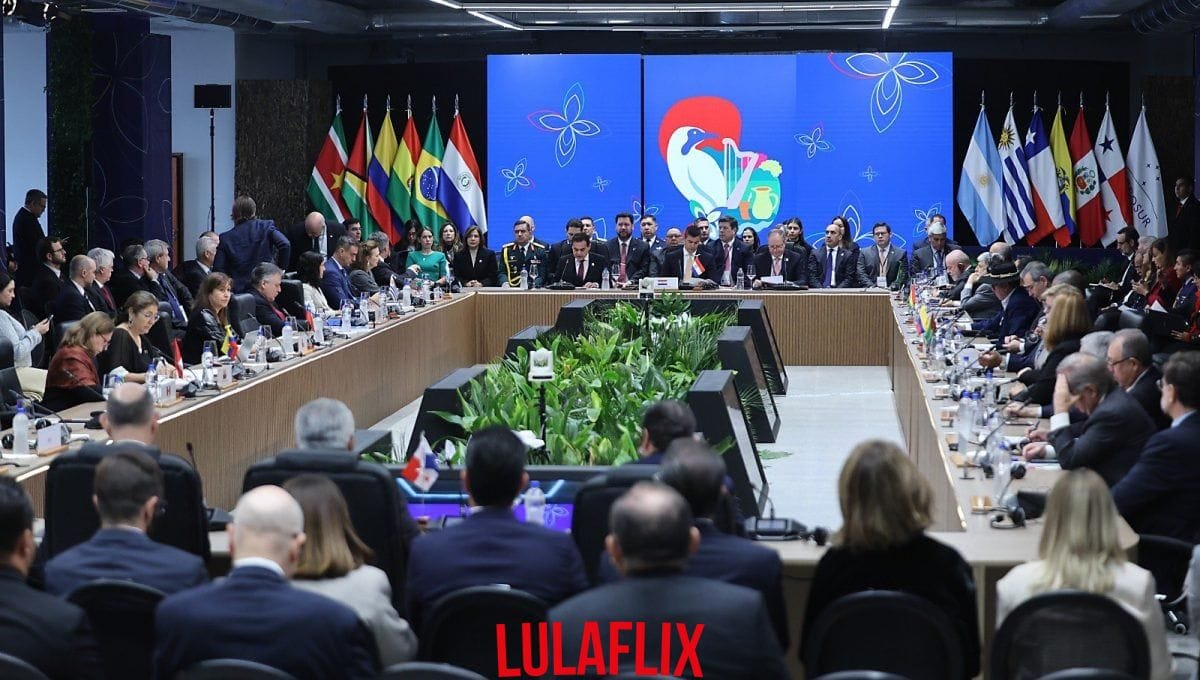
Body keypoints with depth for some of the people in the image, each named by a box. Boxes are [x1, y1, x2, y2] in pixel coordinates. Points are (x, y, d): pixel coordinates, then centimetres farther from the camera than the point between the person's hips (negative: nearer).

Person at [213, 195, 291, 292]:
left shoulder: (226, 239, 2)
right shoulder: (266, 226, 0)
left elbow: (218, 269, -1)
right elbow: (285, 244, -13)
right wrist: (280, 268, -1)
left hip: (239, 289, 1)